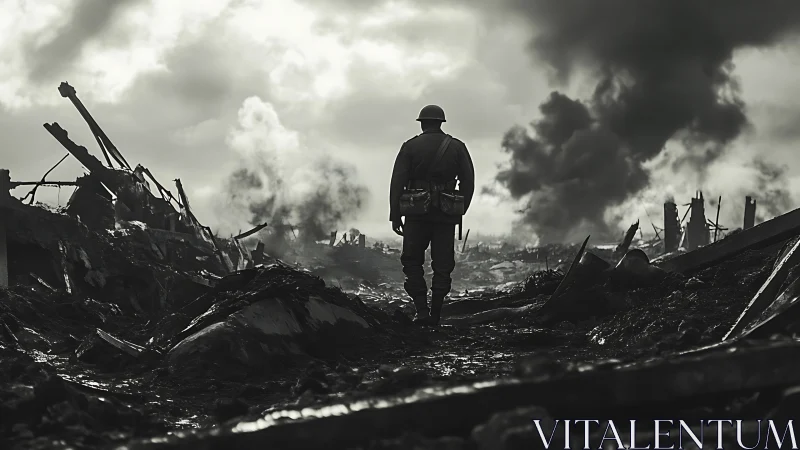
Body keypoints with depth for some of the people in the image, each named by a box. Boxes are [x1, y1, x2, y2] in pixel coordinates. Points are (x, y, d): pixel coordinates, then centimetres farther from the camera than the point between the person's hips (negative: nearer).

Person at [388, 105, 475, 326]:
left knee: (412, 261, 9)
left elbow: (397, 182, -4)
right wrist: (460, 210, 10)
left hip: (417, 214, -1)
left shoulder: (410, 146, 1)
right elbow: (468, 181, 3)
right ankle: (435, 314, 6)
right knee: (443, 265, 8)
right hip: (446, 216, 1)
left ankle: (422, 310, -4)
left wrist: (395, 215, -2)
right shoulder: (457, 147, 6)